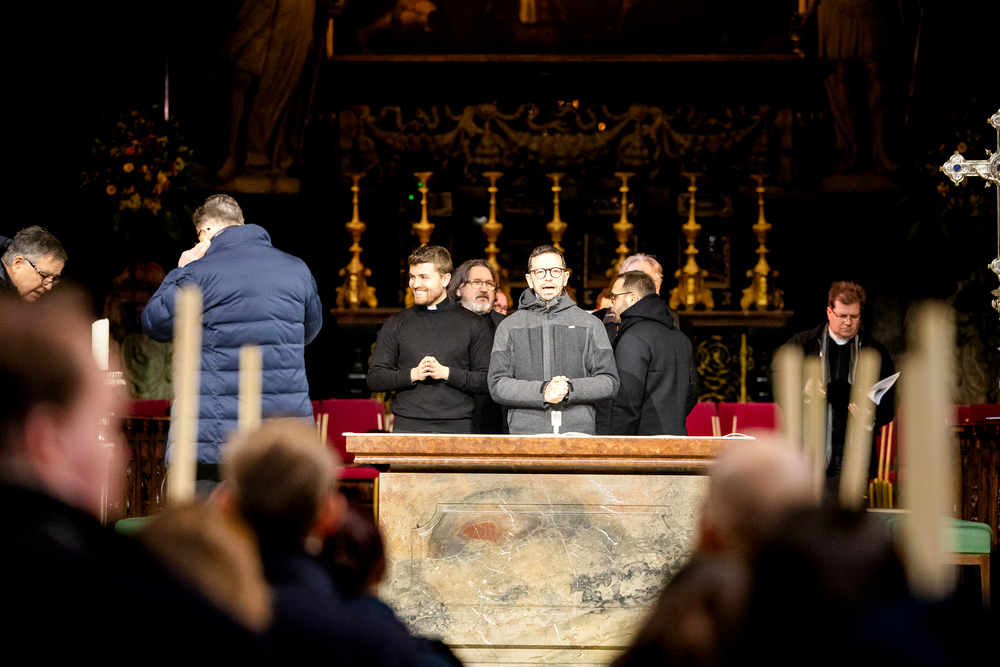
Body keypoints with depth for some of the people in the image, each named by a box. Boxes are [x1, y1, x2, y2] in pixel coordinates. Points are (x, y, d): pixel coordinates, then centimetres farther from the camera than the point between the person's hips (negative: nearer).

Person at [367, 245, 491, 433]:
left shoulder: (472, 324, 8)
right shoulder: (397, 324, 12)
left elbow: (487, 381, 3)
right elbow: (374, 379, 9)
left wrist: (446, 373, -10)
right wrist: (413, 374, -7)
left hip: (456, 430, -1)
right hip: (407, 428, 1)